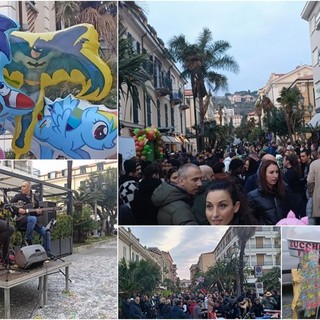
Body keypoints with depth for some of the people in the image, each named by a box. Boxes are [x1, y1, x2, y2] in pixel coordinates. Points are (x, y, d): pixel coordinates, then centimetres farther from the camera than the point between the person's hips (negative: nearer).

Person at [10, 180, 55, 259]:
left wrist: (38, 212, -3)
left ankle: (47, 252, 1)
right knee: (33, 219, -40)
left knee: (46, 232, -8)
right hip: (21, 220, -5)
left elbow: (37, 210, 20)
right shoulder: (18, 197, -1)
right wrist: (18, 210, -19)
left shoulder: (34, 198, 12)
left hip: (32, 219, 6)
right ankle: (27, 239, -23)